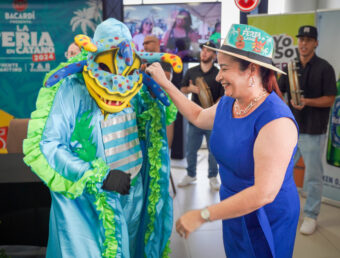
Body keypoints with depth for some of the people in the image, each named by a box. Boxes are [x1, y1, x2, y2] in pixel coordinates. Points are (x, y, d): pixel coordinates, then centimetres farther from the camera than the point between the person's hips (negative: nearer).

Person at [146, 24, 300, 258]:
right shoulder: (227, 104, -4)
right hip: (234, 210, 7)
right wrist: (164, 83, 17)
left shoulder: (276, 121, -29)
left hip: (267, 220, -7)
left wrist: (202, 216, -28)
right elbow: (198, 117, 19)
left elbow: (264, 193, -32)